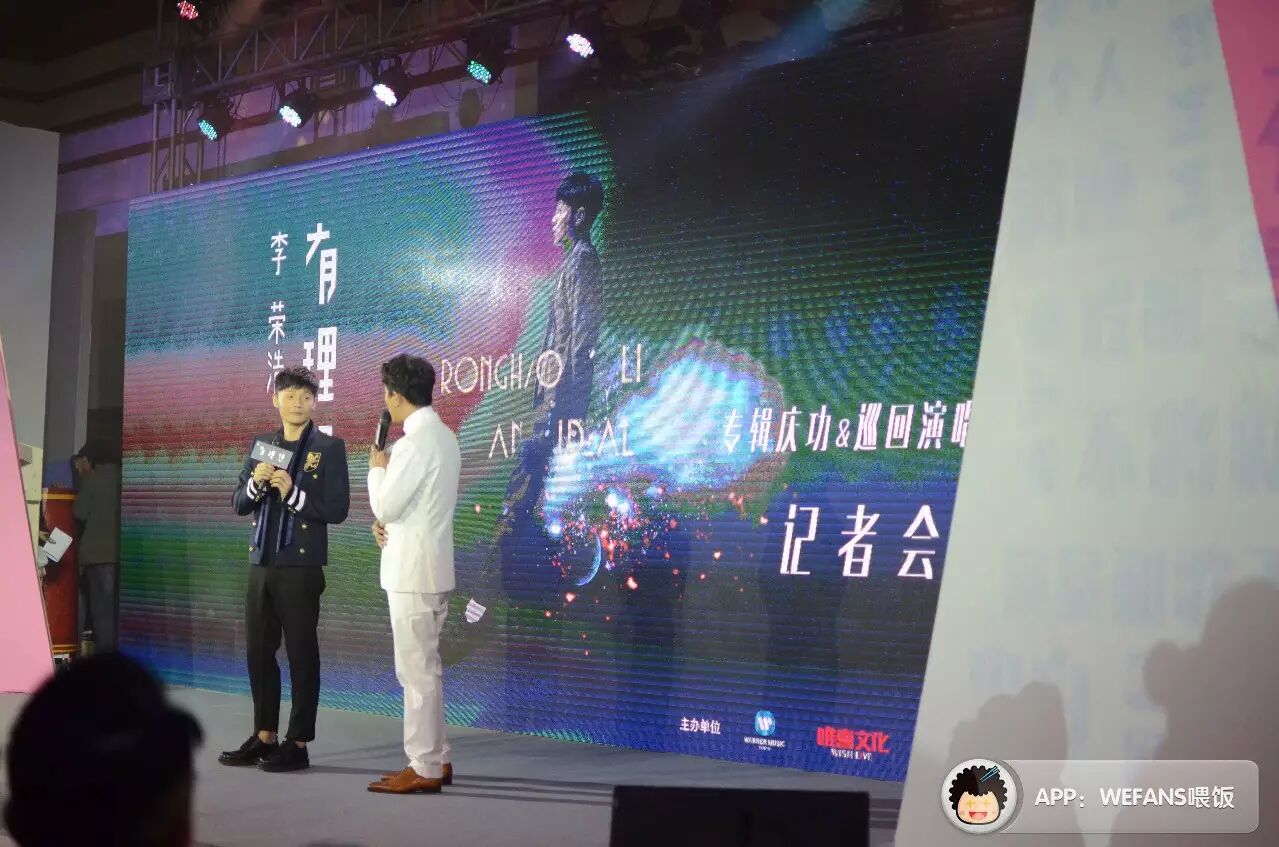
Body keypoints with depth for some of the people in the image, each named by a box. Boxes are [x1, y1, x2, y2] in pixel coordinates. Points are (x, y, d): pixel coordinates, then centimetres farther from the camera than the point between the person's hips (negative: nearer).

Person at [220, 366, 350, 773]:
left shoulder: (329, 448, -3)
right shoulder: (261, 444, 12)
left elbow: (337, 510, -9)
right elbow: (238, 503, 12)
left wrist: (293, 494, -20)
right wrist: (255, 483, -8)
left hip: (301, 566, -6)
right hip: (261, 563, 6)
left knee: (301, 654, 0)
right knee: (258, 652, 11)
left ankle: (298, 744, 6)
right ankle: (264, 736, 22)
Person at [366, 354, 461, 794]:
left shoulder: (415, 443, -19)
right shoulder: (444, 436, 12)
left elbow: (385, 507, -16)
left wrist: (376, 468, 0)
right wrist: (388, 523, 5)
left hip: (412, 571, -10)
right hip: (429, 567, 10)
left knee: (417, 671, -3)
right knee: (424, 668, 16)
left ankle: (424, 769, 2)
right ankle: (436, 759, 21)